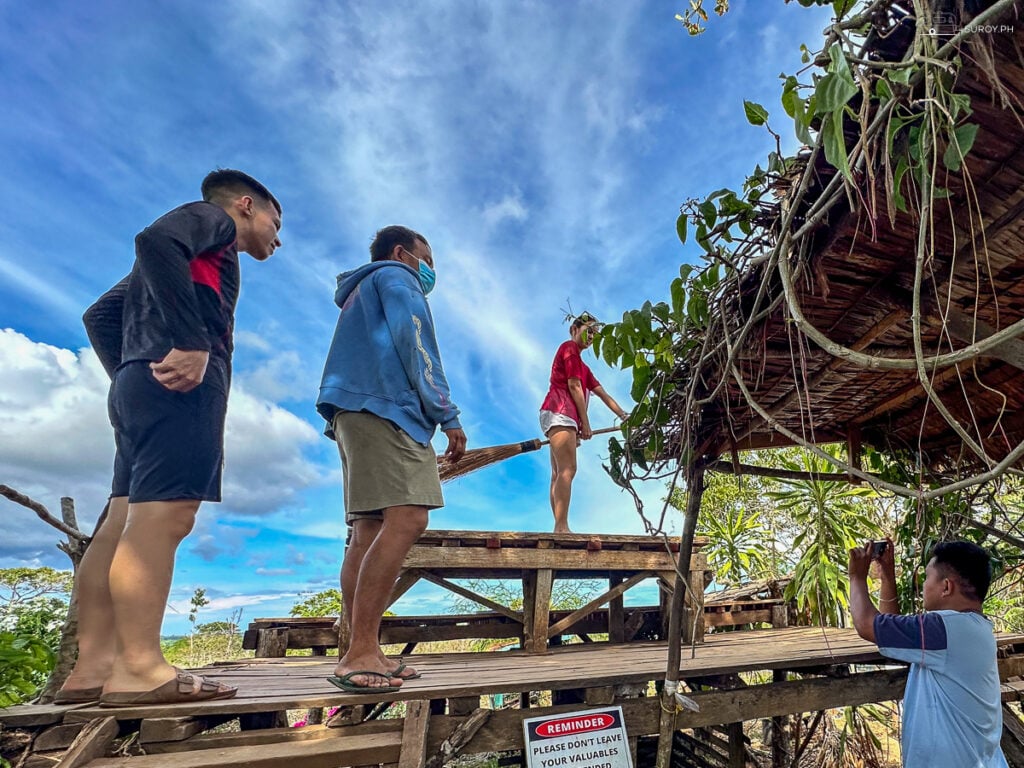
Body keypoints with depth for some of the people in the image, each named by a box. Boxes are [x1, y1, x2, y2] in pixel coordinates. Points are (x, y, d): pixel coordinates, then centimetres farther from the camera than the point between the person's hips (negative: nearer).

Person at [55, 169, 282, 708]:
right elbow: (156, 240, -16)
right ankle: (139, 668, -14)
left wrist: (128, 375, 18)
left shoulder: (196, 256, 32)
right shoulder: (212, 219, 9)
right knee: (161, 518, -14)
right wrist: (193, 342, -22)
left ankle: (93, 666, 5)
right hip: (181, 385, -9)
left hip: (140, 386, 9)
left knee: (124, 524, 3)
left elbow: (100, 315, 31)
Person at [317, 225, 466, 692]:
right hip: (384, 407, -10)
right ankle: (360, 655, -25)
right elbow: (414, 344, -6)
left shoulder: (361, 294, 35)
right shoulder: (396, 277, 8)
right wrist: (447, 415, -8)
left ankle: (361, 655, 1)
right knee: (406, 519, -21)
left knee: (369, 530, 2)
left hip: (355, 413, 10)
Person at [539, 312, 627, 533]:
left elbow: (603, 394, 26)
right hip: (559, 412, -10)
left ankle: (559, 529, 0)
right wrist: (585, 423, -7)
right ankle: (561, 528, -25)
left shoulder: (582, 366, 31)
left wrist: (624, 416, 18)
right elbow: (574, 386, -6)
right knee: (567, 470, -19)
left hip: (564, 416, 10)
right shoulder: (569, 347, 3)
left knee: (558, 474, 2)